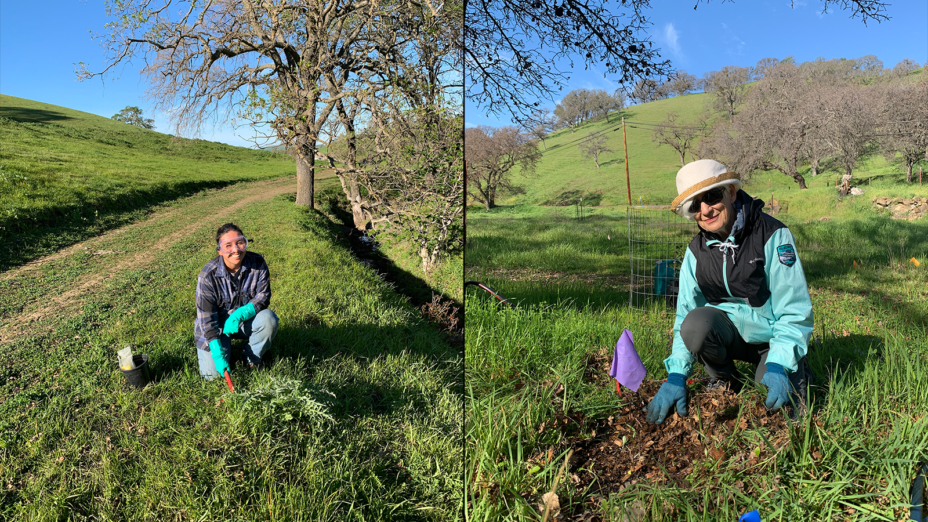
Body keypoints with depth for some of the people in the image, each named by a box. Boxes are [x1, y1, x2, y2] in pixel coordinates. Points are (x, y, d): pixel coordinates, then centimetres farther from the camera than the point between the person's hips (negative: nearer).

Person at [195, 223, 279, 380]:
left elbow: (263, 296, -14)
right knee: (212, 374, -13)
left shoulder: (258, 264, -17)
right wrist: (217, 353, -27)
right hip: (217, 326, -2)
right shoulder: (208, 276, -23)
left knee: (268, 319, -30)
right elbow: (206, 318, -20)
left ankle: (253, 358, -2)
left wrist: (239, 315, -32)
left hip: (246, 319, 2)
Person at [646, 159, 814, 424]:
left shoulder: (773, 235, -17)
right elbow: (685, 312, -7)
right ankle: (724, 381, 0)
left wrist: (778, 365, -30)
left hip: (774, 337, -3)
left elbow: (795, 311, -18)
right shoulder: (696, 251, -4)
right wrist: (676, 375, -17)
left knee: (778, 410, -23)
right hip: (730, 331, 3)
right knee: (695, 322, -29)